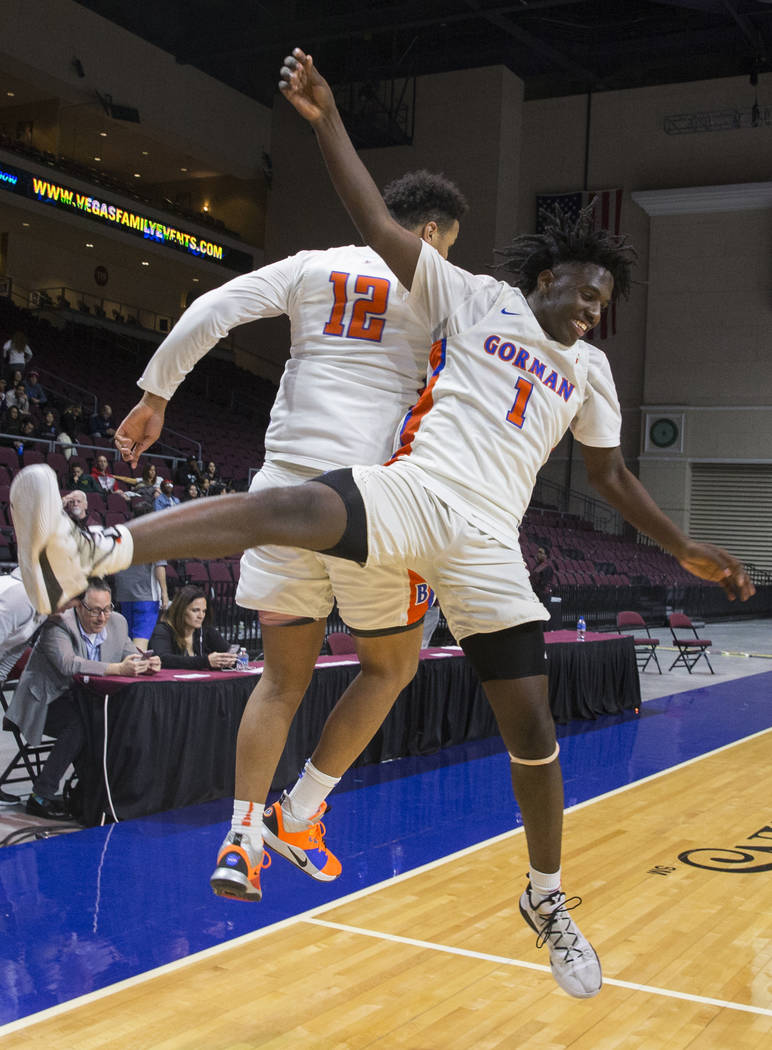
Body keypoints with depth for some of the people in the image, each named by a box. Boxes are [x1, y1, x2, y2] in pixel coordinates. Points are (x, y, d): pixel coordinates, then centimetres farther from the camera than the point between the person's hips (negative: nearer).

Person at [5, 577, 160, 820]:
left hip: (81, 702, 6)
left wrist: (146, 664, -18)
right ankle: (41, 796, -24)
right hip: (45, 704, -6)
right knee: (81, 724, -33)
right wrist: (118, 669, -42)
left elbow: (131, 655, 7)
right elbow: (68, 664, -34)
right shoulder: (58, 624, -19)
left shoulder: (117, 622, 2)